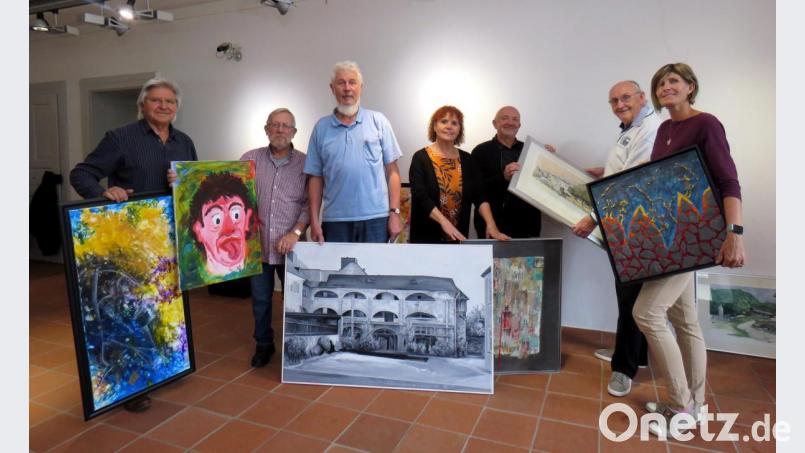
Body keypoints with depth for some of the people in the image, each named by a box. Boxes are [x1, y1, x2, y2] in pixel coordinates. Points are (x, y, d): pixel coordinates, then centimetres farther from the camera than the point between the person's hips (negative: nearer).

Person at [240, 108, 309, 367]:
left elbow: (309, 203, -4)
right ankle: (263, 344, 32)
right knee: (260, 299, 13)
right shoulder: (250, 159, 4)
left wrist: (296, 232, -14)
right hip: (257, 243, 2)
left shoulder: (304, 163, 0)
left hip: (290, 245, -1)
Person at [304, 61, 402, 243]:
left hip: (376, 218, -1)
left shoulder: (378, 121, 5)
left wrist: (394, 212, -4)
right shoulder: (321, 127, 9)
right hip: (335, 220, 1)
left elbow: (392, 171, 3)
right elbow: (316, 177, 8)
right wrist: (314, 220, 2)